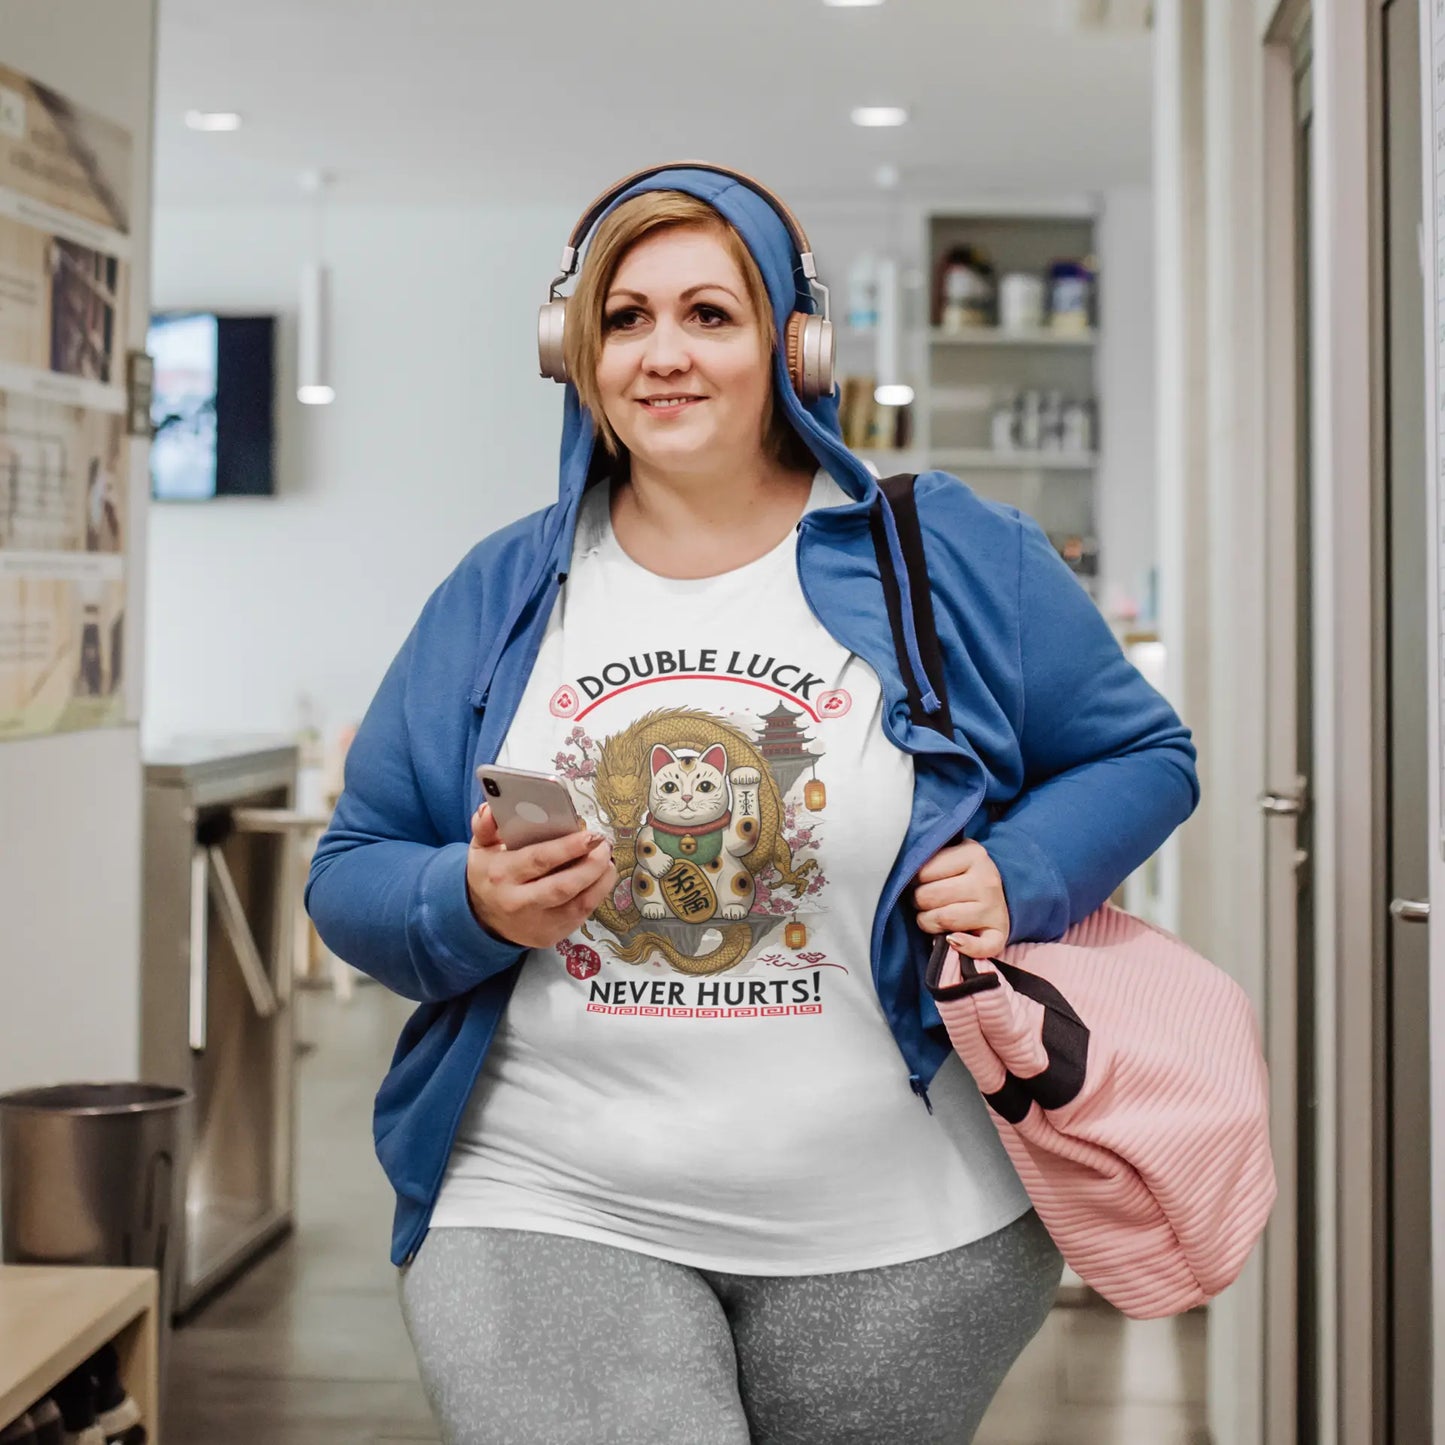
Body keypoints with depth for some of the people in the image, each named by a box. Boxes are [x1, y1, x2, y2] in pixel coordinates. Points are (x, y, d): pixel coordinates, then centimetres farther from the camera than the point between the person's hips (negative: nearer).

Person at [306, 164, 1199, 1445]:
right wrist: (470, 906, -14)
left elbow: (1142, 754, 9)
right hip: (546, 1213, 0)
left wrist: (1022, 877, -10)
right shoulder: (500, 597, 6)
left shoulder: (952, 560, 1)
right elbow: (353, 871, 8)